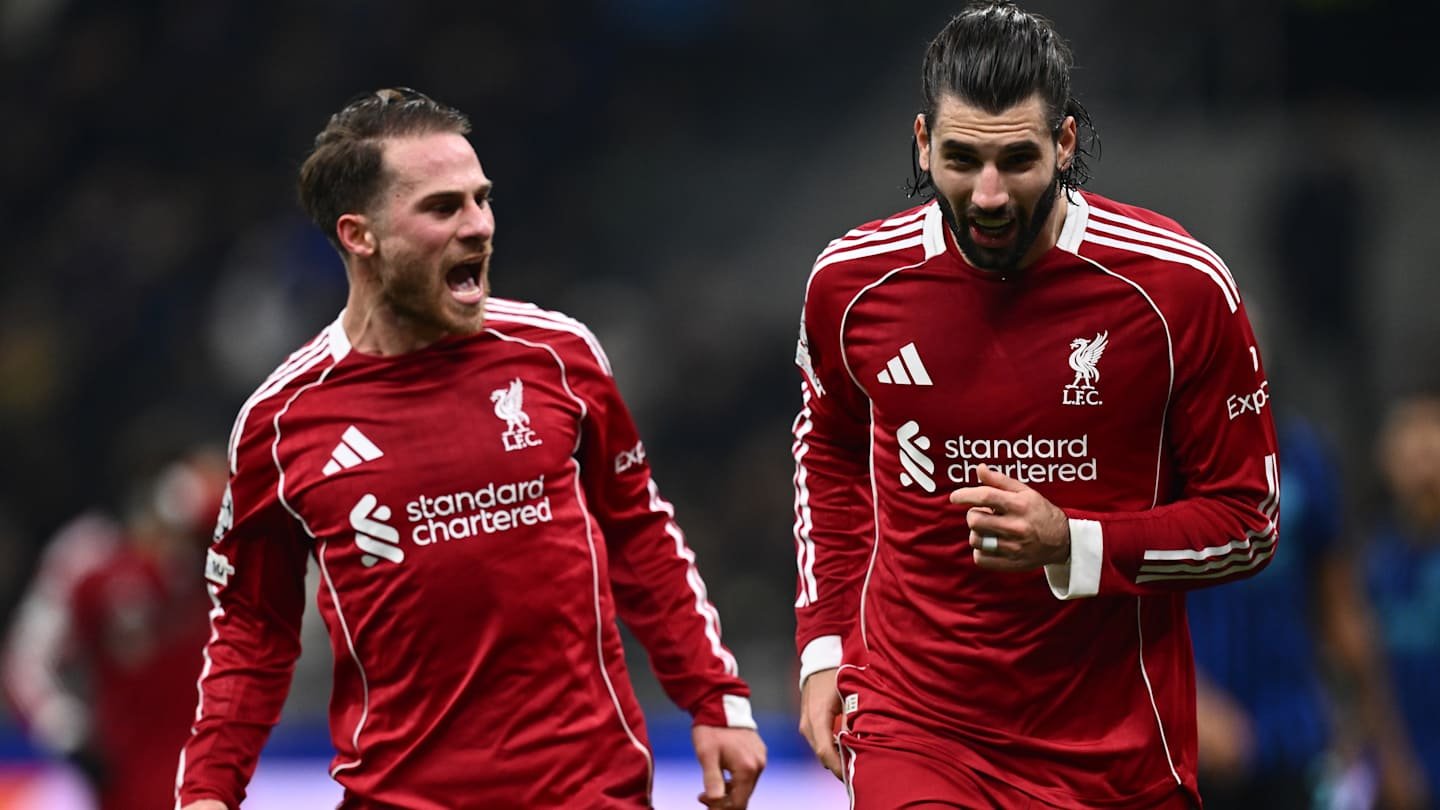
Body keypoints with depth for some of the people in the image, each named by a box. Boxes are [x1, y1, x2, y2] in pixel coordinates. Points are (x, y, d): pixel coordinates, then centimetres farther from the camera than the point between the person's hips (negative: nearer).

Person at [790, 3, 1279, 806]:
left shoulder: (1179, 286, -10)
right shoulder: (851, 282, -2)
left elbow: (1248, 521, -3)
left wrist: (1070, 546, -18)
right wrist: (824, 645, 11)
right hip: (914, 732, 1)